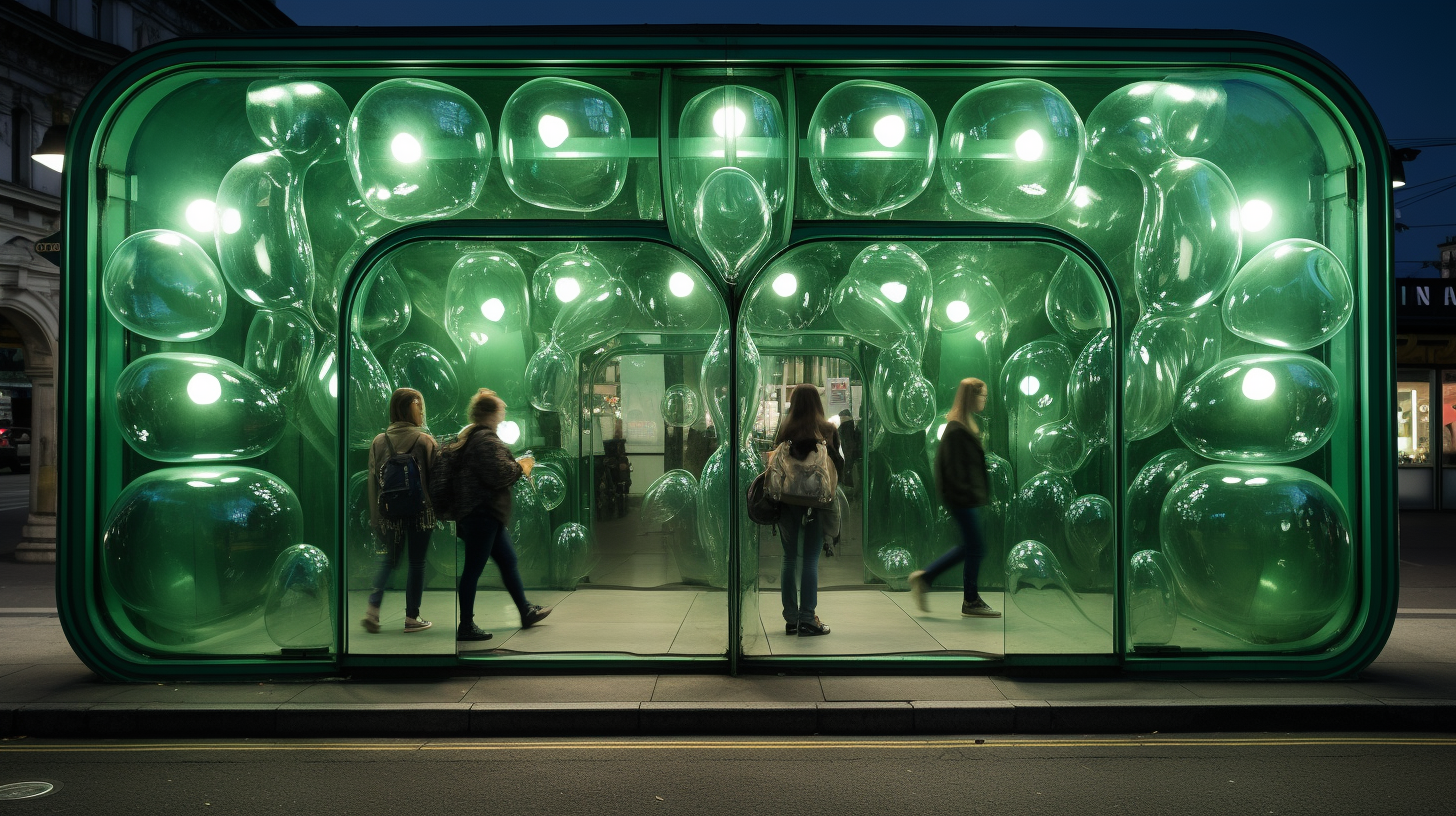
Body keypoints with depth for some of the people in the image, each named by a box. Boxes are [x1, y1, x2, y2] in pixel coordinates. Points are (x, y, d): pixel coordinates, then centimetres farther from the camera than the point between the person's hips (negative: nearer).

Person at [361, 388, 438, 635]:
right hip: (420, 511, -3)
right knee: (416, 563, 8)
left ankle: (373, 608, 5)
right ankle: (411, 618, 14)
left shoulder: (379, 441, -1)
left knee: (389, 559, 18)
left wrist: (376, 516, 9)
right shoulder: (425, 440, -12)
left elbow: (373, 480, 2)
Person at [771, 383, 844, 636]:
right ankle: (807, 620, 2)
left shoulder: (784, 428, 0)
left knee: (789, 558, 10)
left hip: (786, 500, 2)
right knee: (810, 561, 2)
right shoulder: (827, 430, -4)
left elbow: (774, 460, 3)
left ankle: (790, 619, 15)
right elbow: (839, 466, 0)